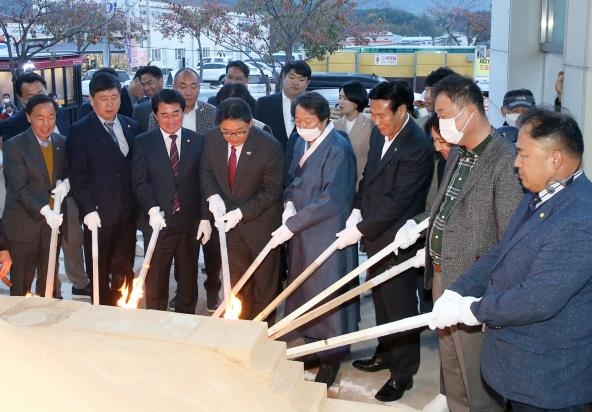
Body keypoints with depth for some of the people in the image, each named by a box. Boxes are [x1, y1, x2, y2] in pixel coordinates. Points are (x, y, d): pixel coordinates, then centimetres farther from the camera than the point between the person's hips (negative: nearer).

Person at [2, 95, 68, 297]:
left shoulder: (62, 143, 4)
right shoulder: (14, 146, -10)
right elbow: (19, 188, -16)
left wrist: (65, 183, -10)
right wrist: (44, 211, -30)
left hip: (54, 220, 4)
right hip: (25, 223, -4)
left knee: (50, 277, 14)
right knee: (22, 281, 7)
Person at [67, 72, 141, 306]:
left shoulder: (131, 127, 8)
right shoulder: (79, 131, -4)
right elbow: (77, 177, -7)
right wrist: (88, 210, -15)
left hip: (127, 212, 4)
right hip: (98, 213, -3)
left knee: (124, 268, 11)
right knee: (99, 270, 7)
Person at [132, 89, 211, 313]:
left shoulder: (198, 141, 3)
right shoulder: (143, 142, 1)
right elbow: (140, 182, -4)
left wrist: (205, 218, -3)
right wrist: (152, 209, -20)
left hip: (190, 223, 1)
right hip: (159, 222, -1)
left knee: (188, 279, 12)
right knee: (155, 280, 6)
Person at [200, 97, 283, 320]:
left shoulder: (269, 146, -24)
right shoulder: (212, 139, -11)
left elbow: (272, 191, -18)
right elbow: (207, 173, 4)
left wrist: (241, 213, -25)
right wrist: (213, 196, -16)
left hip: (260, 220, -4)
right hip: (229, 218, 4)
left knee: (264, 278, 13)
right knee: (236, 277, 16)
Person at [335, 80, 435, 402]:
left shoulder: (418, 147, -22)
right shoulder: (379, 134, 4)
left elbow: (398, 201, -23)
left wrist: (360, 230, -19)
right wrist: (356, 211, 1)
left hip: (397, 241, -8)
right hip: (374, 234, 8)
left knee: (399, 305, 5)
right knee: (381, 300, 21)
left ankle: (402, 372, 20)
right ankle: (385, 354, 39)